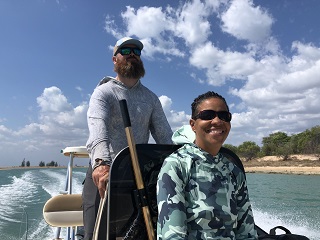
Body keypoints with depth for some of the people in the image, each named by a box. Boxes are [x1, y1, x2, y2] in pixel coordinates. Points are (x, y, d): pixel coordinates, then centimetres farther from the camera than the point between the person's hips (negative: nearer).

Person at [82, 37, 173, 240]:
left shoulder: (151, 98, 12)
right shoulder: (104, 92, -2)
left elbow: (165, 135, 4)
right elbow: (98, 127, -22)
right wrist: (100, 162, -41)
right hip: (103, 175, -4)